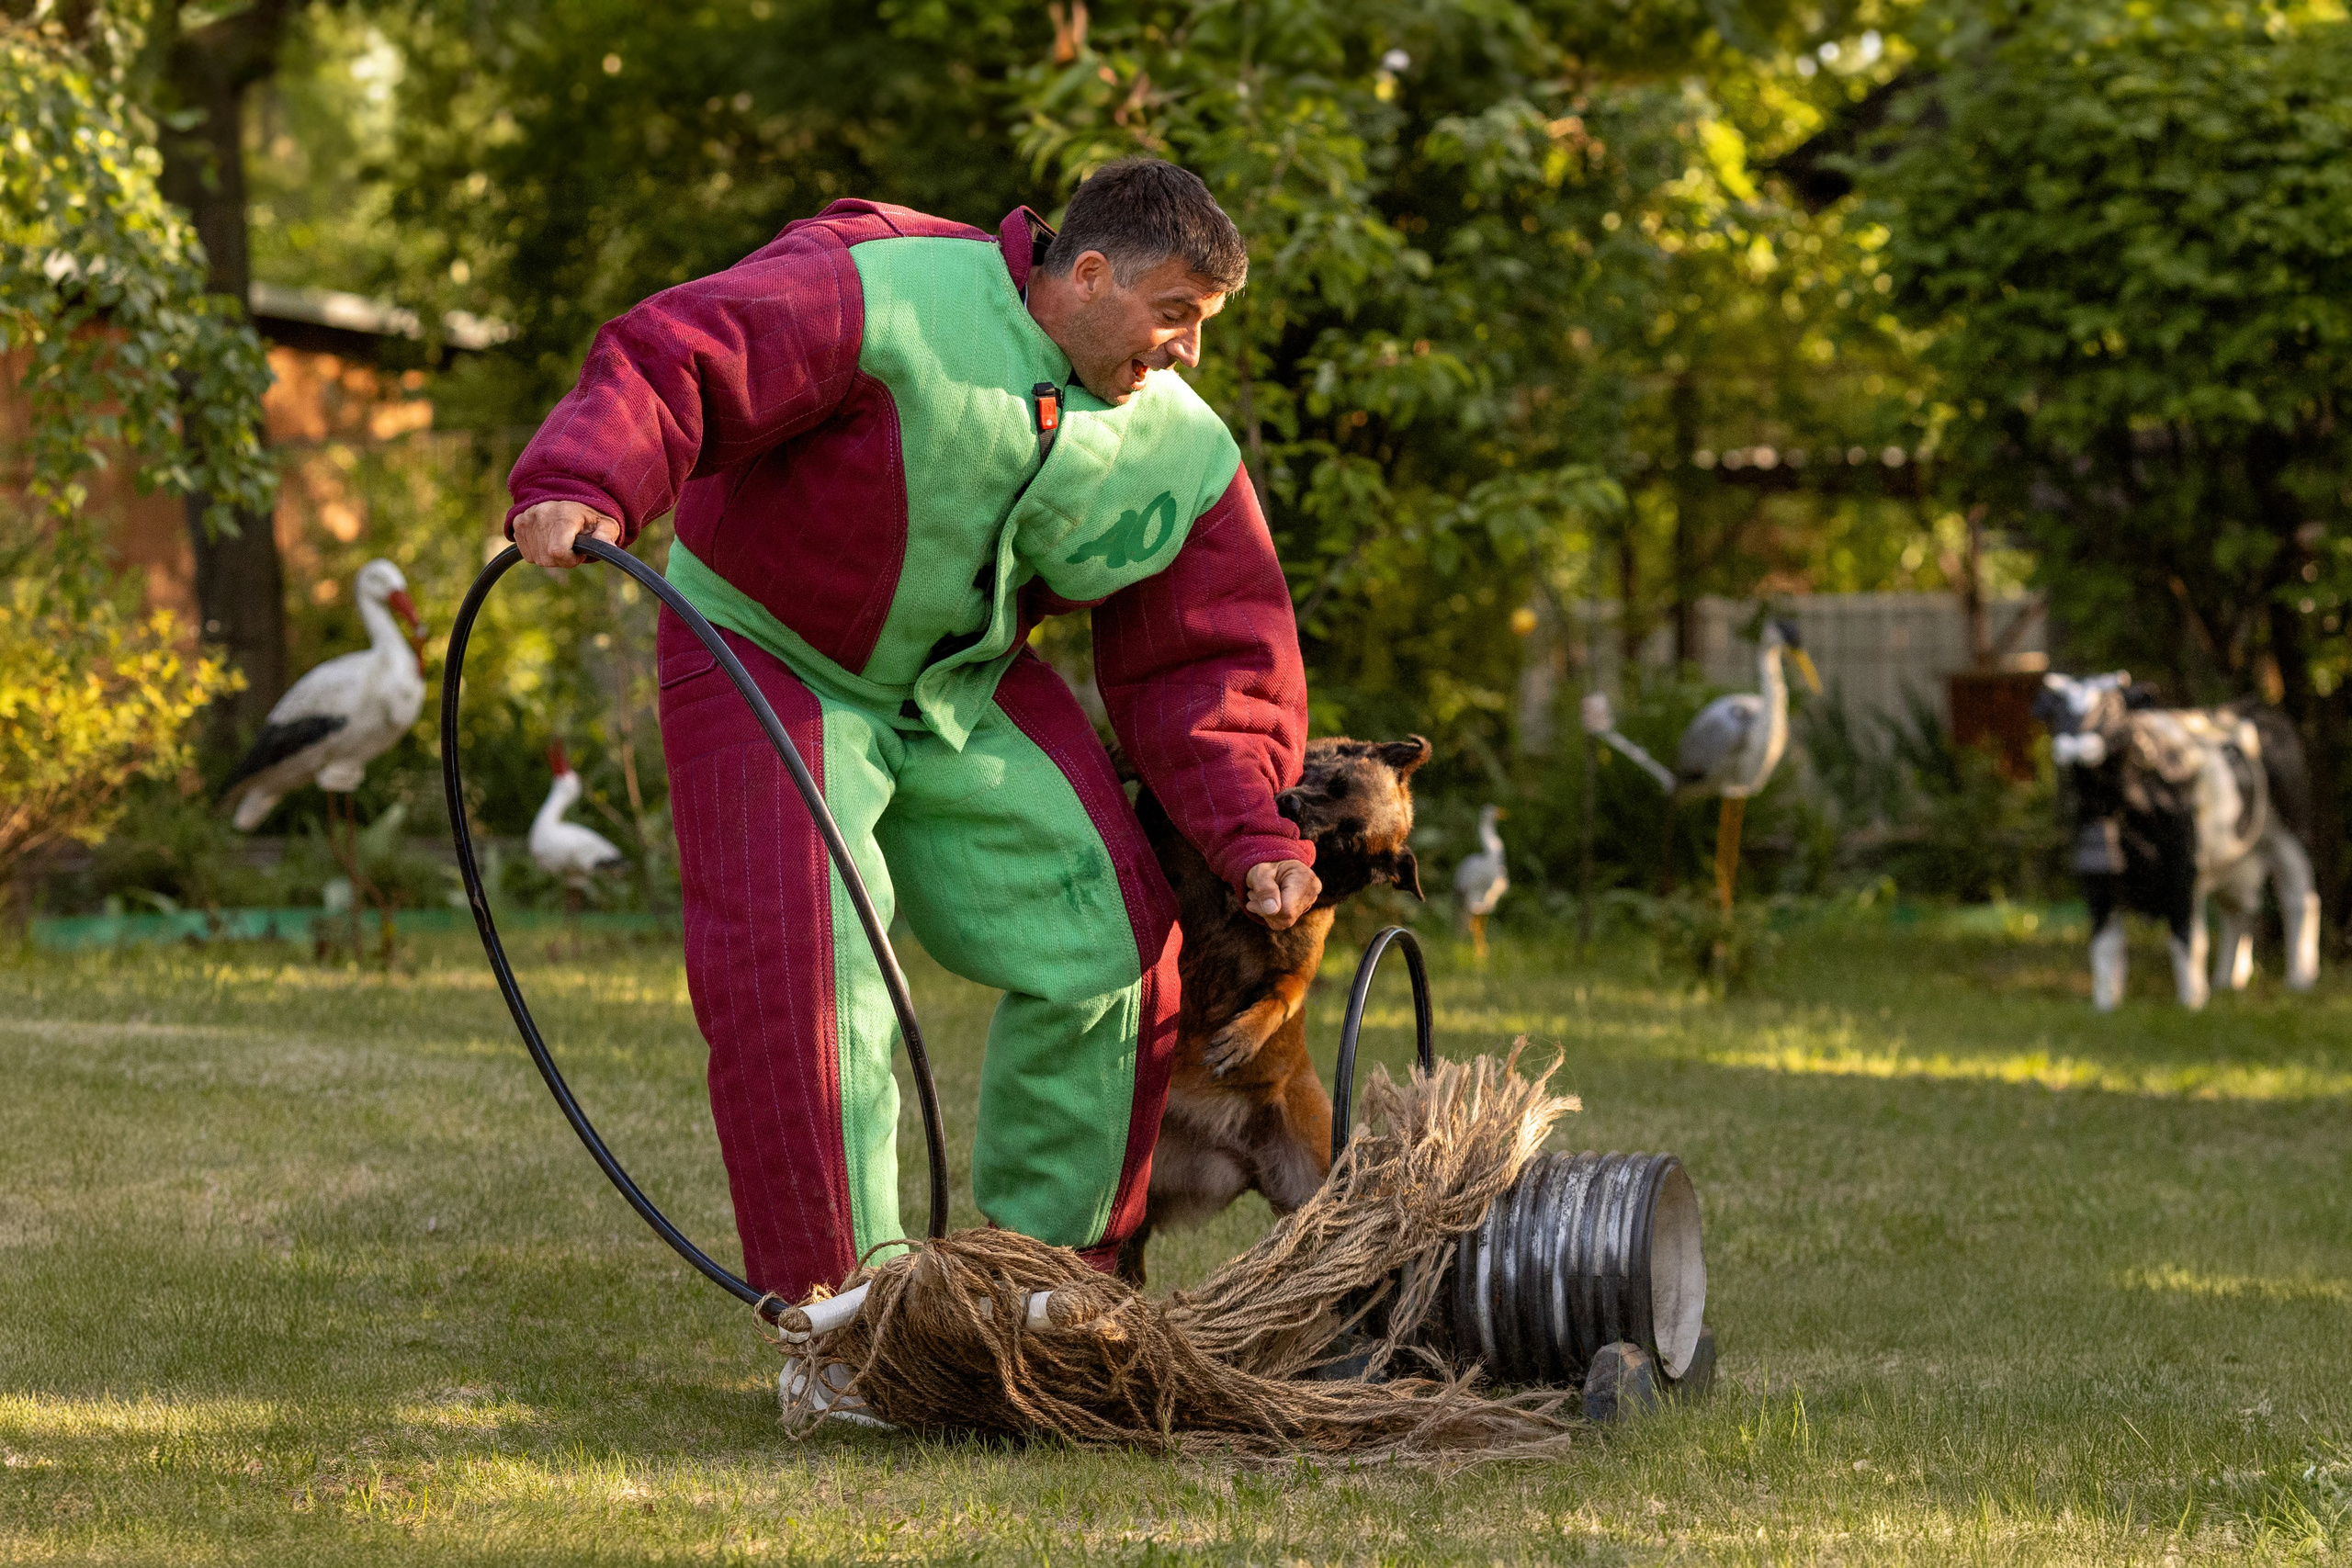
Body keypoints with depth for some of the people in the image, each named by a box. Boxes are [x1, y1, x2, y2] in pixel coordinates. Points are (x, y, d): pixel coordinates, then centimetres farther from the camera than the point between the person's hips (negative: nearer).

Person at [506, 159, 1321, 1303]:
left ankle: (1049, 1271, 15)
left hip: (970, 687, 6)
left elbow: (1201, 663, 1)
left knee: (1107, 942, -2)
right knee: (803, 962, -18)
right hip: (774, 657, -6)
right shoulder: (887, 297, -26)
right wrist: (584, 487, -50)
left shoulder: (1183, 457, -6)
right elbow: (674, 361, -32)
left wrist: (1252, 835, -12)